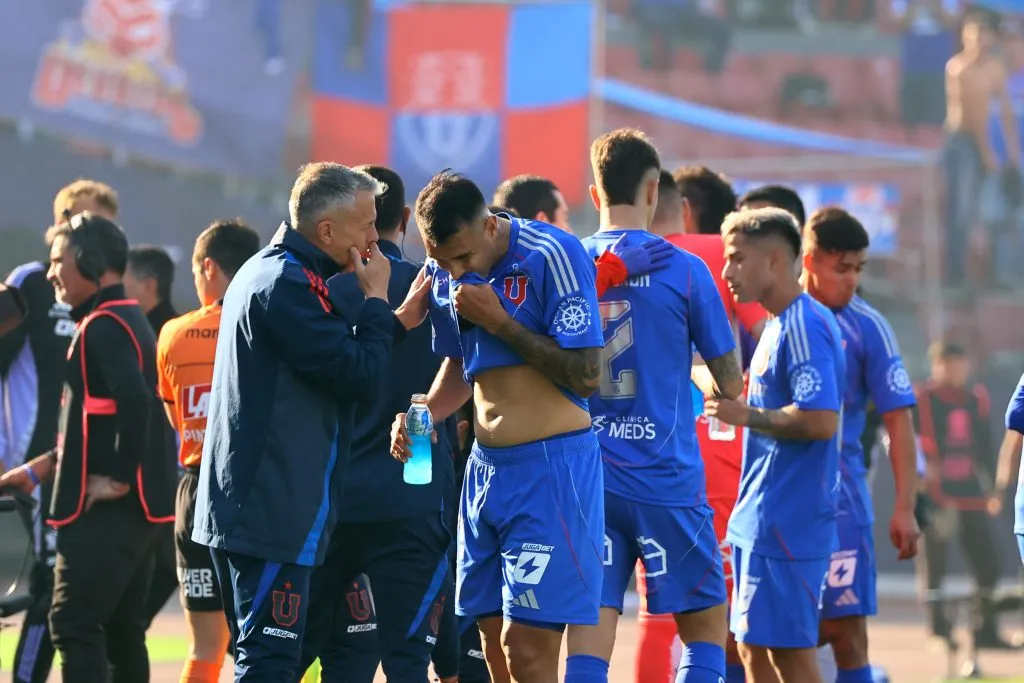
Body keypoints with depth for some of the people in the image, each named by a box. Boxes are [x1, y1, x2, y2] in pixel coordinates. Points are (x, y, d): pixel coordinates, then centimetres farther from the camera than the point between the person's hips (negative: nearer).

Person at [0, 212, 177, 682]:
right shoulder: (130, 322, 19)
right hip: (137, 506, 10)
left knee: (74, 625, -12)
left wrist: (118, 479, -20)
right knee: (121, 629, 12)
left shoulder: (102, 326, -12)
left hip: (106, 509, -10)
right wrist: (39, 469, 22)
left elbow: (134, 401, -28)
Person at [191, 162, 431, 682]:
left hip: (242, 501, 11)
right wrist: (376, 298, -4)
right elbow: (361, 378, -16)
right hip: (274, 513, -11)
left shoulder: (263, 273, 17)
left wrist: (395, 323, 18)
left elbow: (330, 360, 24)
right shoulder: (288, 285, -16)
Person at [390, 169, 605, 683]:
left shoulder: (552, 256, -14)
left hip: (550, 466, -7)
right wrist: (423, 415, 3)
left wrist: (500, 321, -18)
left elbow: (586, 376, -17)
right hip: (485, 464, 7)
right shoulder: (443, 271, 7)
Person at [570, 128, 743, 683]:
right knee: (706, 628, 9)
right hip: (666, 479, -3)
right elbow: (731, 383, 1)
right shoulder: (684, 270, -5)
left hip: (586, 479, 3)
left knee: (588, 636, 0)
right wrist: (708, 390, 23)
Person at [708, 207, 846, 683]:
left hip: (788, 521, -10)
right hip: (761, 519, 10)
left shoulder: (804, 326, -15)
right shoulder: (776, 326, 16)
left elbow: (820, 420, -24)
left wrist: (747, 416, -15)